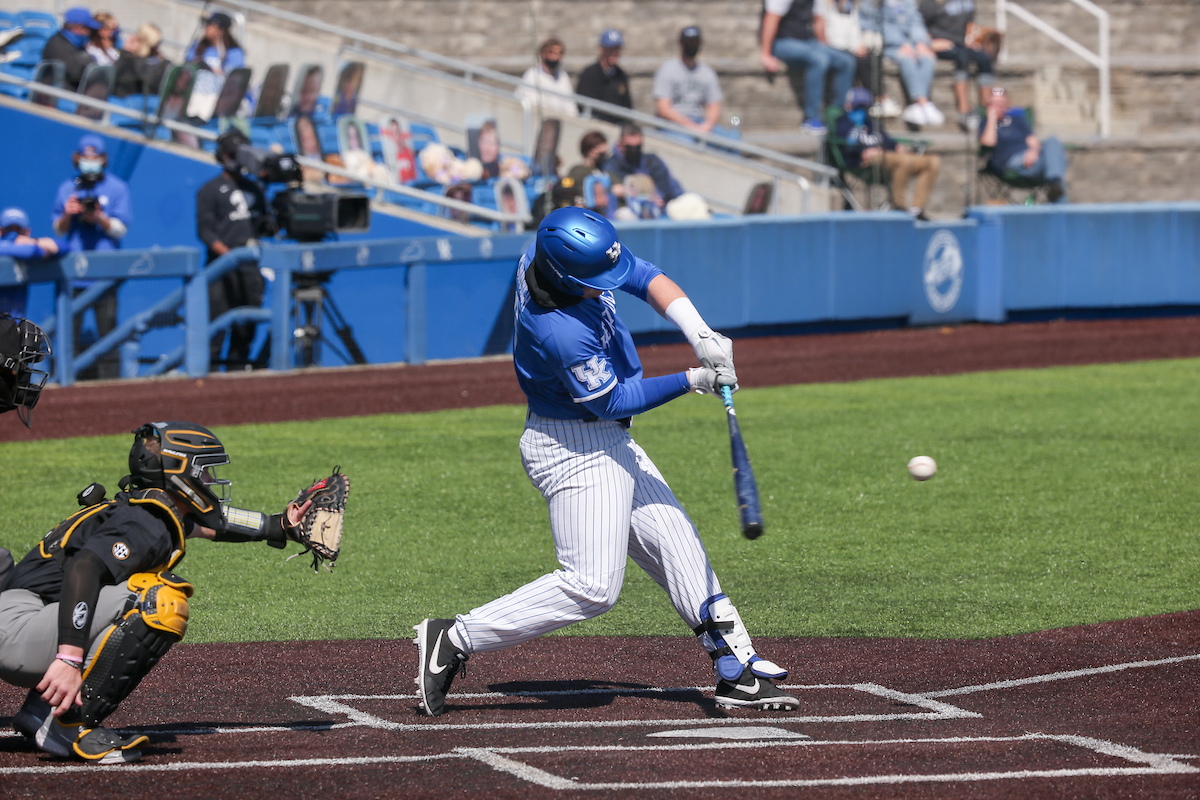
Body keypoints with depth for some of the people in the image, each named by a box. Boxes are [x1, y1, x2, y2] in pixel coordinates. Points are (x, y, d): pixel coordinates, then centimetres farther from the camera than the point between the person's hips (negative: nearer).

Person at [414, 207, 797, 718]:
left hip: (610, 446, 10)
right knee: (592, 586, -13)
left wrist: (699, 333, -18)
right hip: (575, 451, -10)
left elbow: (645, 278, -4)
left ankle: (738, 670, 15)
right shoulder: (562, 333, -33)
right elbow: (612, 401, -20)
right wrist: (692, 381, -19)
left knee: (679, 550, 11)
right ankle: (454, 641, -8)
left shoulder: (550, 251, -9)